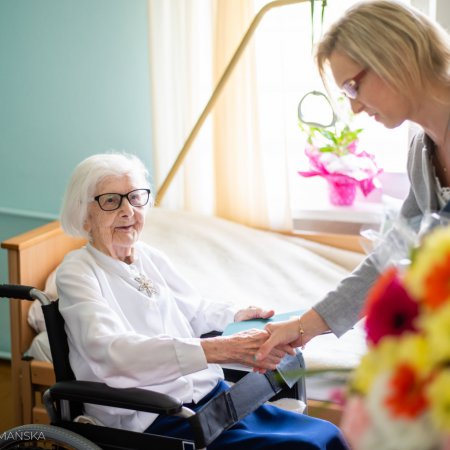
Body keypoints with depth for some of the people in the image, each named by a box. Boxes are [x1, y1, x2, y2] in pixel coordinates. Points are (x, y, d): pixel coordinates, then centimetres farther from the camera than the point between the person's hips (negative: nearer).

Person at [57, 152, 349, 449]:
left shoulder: (150, 257, 12)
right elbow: (107, 351, -26)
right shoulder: (77, 272, -8)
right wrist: (219, 349, -35)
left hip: (212, 394, 7)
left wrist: (235, 317, 7)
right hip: (153, 422, -7)